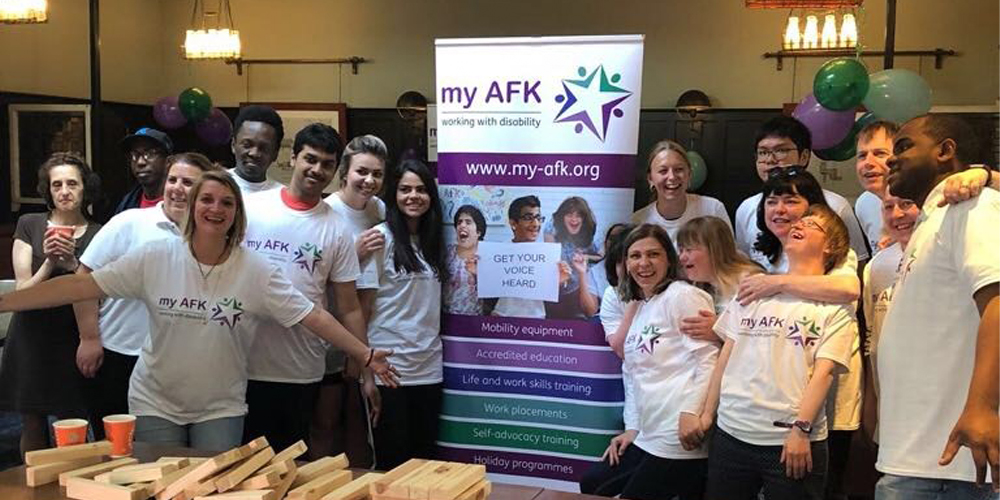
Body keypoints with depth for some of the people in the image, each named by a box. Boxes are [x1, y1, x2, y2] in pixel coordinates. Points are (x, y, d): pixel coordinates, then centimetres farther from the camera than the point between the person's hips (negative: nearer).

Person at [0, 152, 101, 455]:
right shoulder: (29, 226, 2)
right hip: (32, 339, 0)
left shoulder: (98, 235, 2)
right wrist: (49, 262, -19)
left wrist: (72, 264, -19)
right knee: (33, 427, 6)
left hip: (74, 340, 0)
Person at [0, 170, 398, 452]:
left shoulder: (255, 271, -11)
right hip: (156, 404, 0)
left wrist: (365, 354, -15)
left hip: (221, 408, 0)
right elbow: (79, 286, -11)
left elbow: (311, 315, -11)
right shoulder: (155, 258, -10)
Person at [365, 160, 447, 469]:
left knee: (424, 457, 12)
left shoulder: (432, 240, 11)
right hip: (389, 364, -5)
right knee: (392, 461, 4)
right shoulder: (381, 237, -7)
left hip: (429, 365, 6)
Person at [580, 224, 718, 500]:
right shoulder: (638, 309, 18)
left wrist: (691, 412, -25)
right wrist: (633, 427, 14)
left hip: (682, 438, -9)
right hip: (648, 438, 9)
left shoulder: (683, 295, -8)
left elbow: (708, 358, -17)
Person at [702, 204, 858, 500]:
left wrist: (801, 428, -16)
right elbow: (726, 356, 13)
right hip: (731, 432, 4)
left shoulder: (835, 303, 2)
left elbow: (824, 371, -8)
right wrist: (708, 412, 9)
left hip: (794, 441, -4)